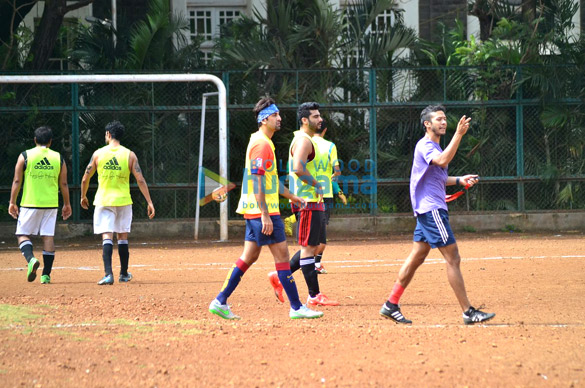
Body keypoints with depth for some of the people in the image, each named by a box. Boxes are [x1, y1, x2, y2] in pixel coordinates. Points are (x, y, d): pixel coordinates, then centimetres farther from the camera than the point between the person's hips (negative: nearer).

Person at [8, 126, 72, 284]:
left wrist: (12, 202, 3)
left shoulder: (25, 156, -2)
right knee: (48, 236, 6)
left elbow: (17, 181, -3)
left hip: (30, 204, -2)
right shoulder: (58, 158, 4)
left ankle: (31, 259, -21)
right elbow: (63, 184, 6)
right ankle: (46, 275, 4)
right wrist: (67, 204, 15)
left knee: (22, 234, 7)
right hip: (51, 204, 2)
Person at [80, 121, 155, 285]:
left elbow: (85, 179, 3)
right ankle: (124, 274, 23)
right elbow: (140, 180, -6)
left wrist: (83, 197, 20)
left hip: (104, 201, -1)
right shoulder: (129, 155, -2)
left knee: (107, 237, -6)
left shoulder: (98, 154, -3)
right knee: (123, 237, 15)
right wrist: (149, 202, -3)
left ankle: (108, 273, -22)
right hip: (123, 201, 1)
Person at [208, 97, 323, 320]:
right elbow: (257, 181, -21)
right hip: (262, 210, -10)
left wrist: (291, 196, 31)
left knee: (250, 256, 11)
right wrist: (265, 215, -24)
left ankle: (220, 301, 12)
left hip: (254, 211, 10)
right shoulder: (262, 144, -14)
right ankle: (296, 308, -3)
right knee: (282, 253, -6)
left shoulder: (264, 142, 18)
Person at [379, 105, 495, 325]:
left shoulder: (434, 146, 20)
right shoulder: (425, 145, -12)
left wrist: (459, 181, 18)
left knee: (417, 257, 11)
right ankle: (468, 312, -9)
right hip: (431, 209, -11)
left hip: (428, 209, 11)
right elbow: (442, 161, -33)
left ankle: (391, 306, 14)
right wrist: (458, 135, -36)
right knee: (453, 258, -10)